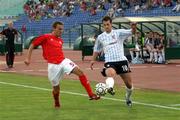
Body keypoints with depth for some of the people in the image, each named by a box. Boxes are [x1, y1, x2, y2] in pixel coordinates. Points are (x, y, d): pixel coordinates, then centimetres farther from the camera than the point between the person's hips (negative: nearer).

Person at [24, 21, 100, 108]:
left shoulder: (60, 40, 15)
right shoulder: (45, 37, -2)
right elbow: (32, 45, 0)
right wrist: (28, 58, -5)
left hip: (63, 61, 4)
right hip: (53, 65, -4)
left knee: (79, 72, -16)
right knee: (56, 86, 5)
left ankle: (91, 94, -17)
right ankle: (57, 104, 35)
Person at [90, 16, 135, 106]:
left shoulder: (119, 33, 3)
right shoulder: (100, 37, 11)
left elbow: (131, 32, -12)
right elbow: (96, 50, 26)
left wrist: (133, 29, -35)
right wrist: (93, 60, 15)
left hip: (121, 60, 0)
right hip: (109, 62, 0)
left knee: (129, 84, 6)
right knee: (110, 73, -37)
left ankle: (128, 98, 32)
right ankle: (110, 87, -62)